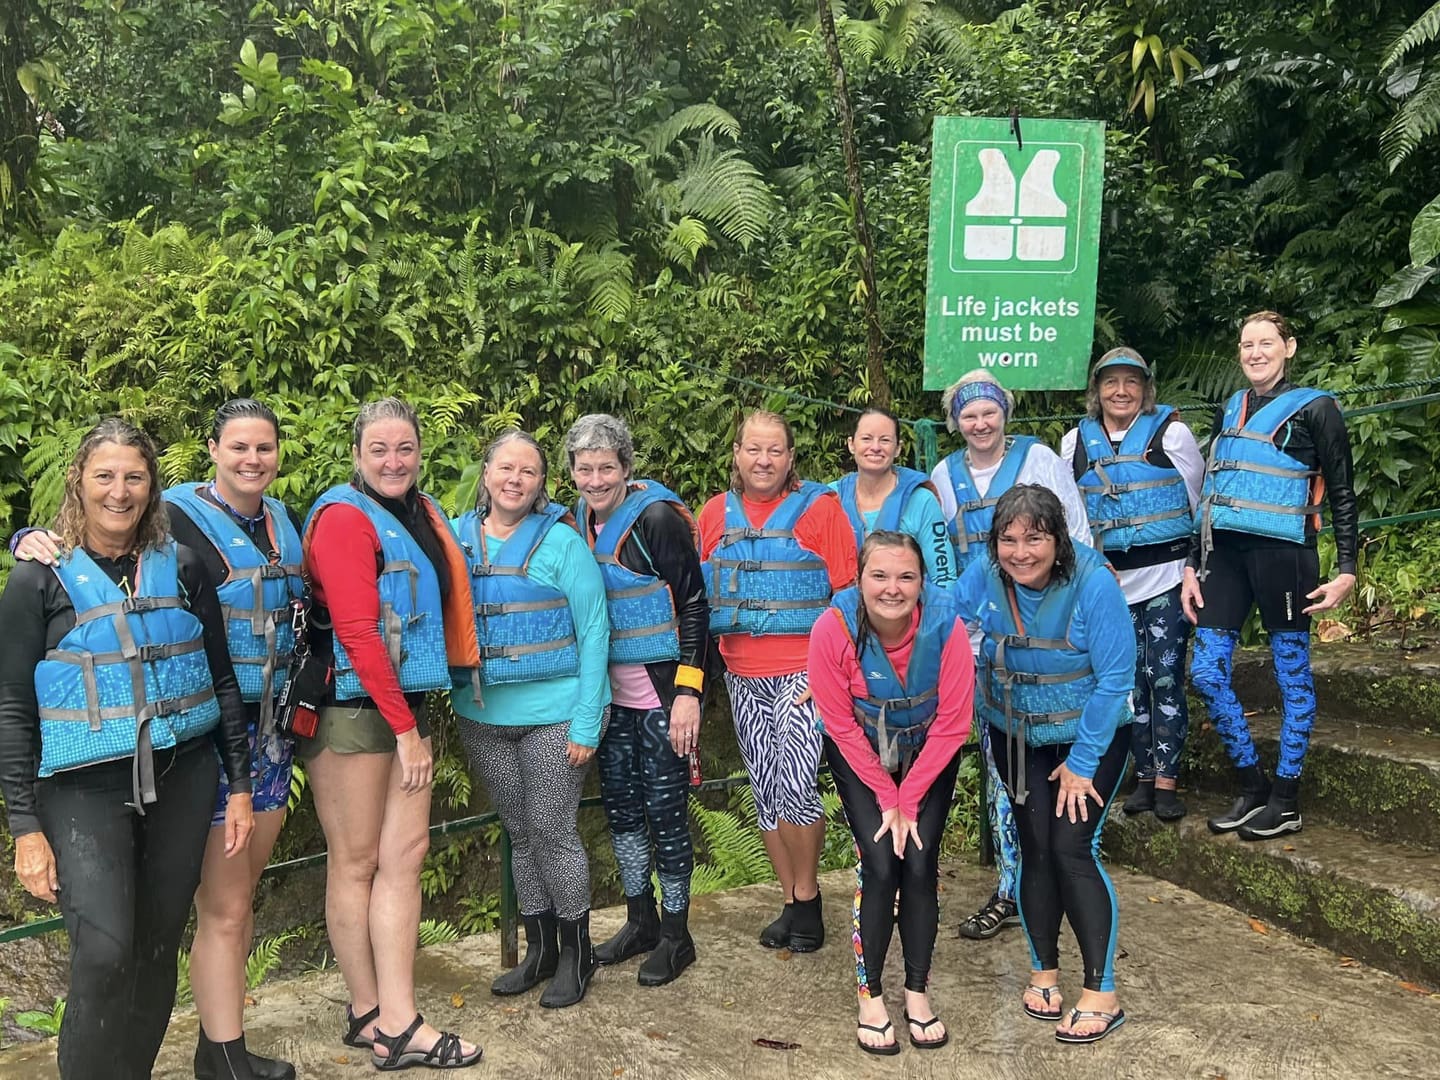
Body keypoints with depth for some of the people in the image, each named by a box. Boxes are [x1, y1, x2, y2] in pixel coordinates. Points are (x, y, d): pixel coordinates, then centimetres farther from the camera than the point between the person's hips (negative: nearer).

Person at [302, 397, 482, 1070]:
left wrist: (415, 718, 13)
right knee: (356, 862, 3)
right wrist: (405, 728, -14)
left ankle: (397, 1024, 9)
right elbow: (357, 631, -16)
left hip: (406, 704, 7)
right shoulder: (345, 516, -10)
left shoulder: (420, 514, 14)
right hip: (351, 707, -7)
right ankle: (368, 1014, 15)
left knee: (405, 852, 4)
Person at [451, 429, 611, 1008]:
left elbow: (594, 631, -9)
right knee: (519, 832, 14)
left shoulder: (561, 540, -8)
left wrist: (588, 720, -13)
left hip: (552, 712, -4)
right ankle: (539, 948, 29)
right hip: (484, 716, 4)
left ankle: (576, 952, 18)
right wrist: (461, 699, -1)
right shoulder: (458, 538, 3)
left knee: (552, 830, -1)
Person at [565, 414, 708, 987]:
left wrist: (687, 692, -19)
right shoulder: (578, 522, 6)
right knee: (619, 804, 14)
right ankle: (640, 920, 30)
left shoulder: (656, 518, -14)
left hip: (661, 690, -7)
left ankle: (675, 934, 15)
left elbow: (693, 605, -15)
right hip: (610, 692, 7)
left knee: (665, 808, 0)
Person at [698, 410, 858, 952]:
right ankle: (791, 903, 24)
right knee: (765, 792, 10)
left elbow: (847, 592, -4)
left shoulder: (819, 506, -4)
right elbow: (697, 593, 14)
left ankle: (807, 900, 10)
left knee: (796, 785, -12)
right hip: (743, 675, 5)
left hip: (803, 672, -4)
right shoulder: (715, 514, 8)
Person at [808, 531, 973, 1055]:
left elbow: (953, 724, -18)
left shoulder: (946, 625, -28)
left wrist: (908, 799, -14)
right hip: (860, 754, -1)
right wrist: (886, 799, -13)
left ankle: (918, 991, 13)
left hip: (928, 753, 1)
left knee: (919, 864, -6)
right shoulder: (833, 629, -29)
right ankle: (870, 994, 9)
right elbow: (842, 727, -16)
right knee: (880, 864, -10)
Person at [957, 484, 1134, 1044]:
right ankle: (1044, 972, 24)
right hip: (1017, 735, 4)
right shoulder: (982, 578, -14)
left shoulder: (1093, 583, -25)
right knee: (1035, 846, 5)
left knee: (1071, 847, -10)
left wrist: (1082, 762, -15)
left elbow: (1115, 676, -20)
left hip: (1090, 734, -3)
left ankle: (1101, 994, 2)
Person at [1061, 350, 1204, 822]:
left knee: (1165, 676, -5)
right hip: (1109, 580, 3)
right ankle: (1144, 775, 18)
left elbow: (1197, 499, 4)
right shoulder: (1075, 441, 7)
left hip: (1166, 576, -3)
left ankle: (1166, 779, 3)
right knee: (1129, 678, 8)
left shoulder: (1171, 432, -1)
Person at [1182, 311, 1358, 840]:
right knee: (1206, 672, 1)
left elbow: (1342, 496, 1)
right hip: (1225, 553, 6)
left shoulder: (1313, 408, 1)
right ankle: (1252, 786, 16)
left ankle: (1285, 802, 13)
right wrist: (1192, 567, 13)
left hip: (1281, 552, -6)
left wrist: (1347, 569, -7)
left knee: (1292, 676, 3)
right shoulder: (1229, 410, 16)